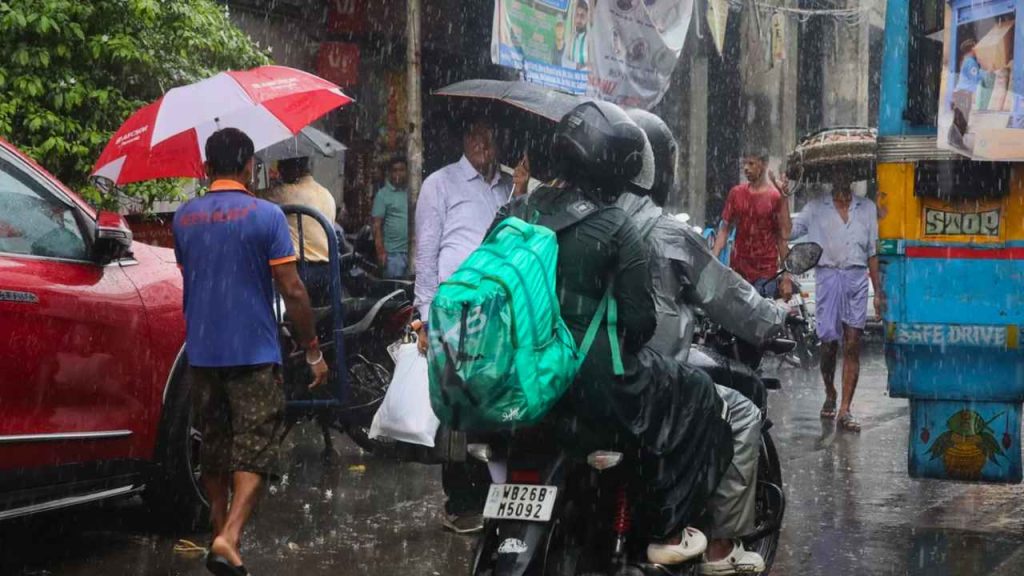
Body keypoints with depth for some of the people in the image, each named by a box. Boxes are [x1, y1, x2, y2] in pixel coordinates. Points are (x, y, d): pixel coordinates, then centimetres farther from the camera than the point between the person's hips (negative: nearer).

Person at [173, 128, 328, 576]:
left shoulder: (183, 217, 5)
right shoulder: (266, 215, -9)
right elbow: (292, 291, -11)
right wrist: (313, 351, -3)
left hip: (200, 351, 5)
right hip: (254, 352, -5)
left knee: (213, 443, 17)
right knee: (254, 447, -1)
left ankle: (219, 532, 26)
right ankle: (229, 537, -16)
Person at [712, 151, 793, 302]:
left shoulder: (776, 196, -4)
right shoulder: (736, 193, 8)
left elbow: (784, 238, -4)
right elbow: (725, 229, 10)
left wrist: (787, 277, -7)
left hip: (766, 273, -4)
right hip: (738, 269, 4)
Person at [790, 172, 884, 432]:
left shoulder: (867, 208, 15)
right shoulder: (816, 208, 10)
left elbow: (872, 252, 16)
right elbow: (789, 232, 0)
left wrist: (878, 291, 12)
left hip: (857, 278, 1)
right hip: (827, 277, -1)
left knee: (852, 347, -4)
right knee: (828, 343, 2)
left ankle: (845, 410, -4)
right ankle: (830, 395, 27)